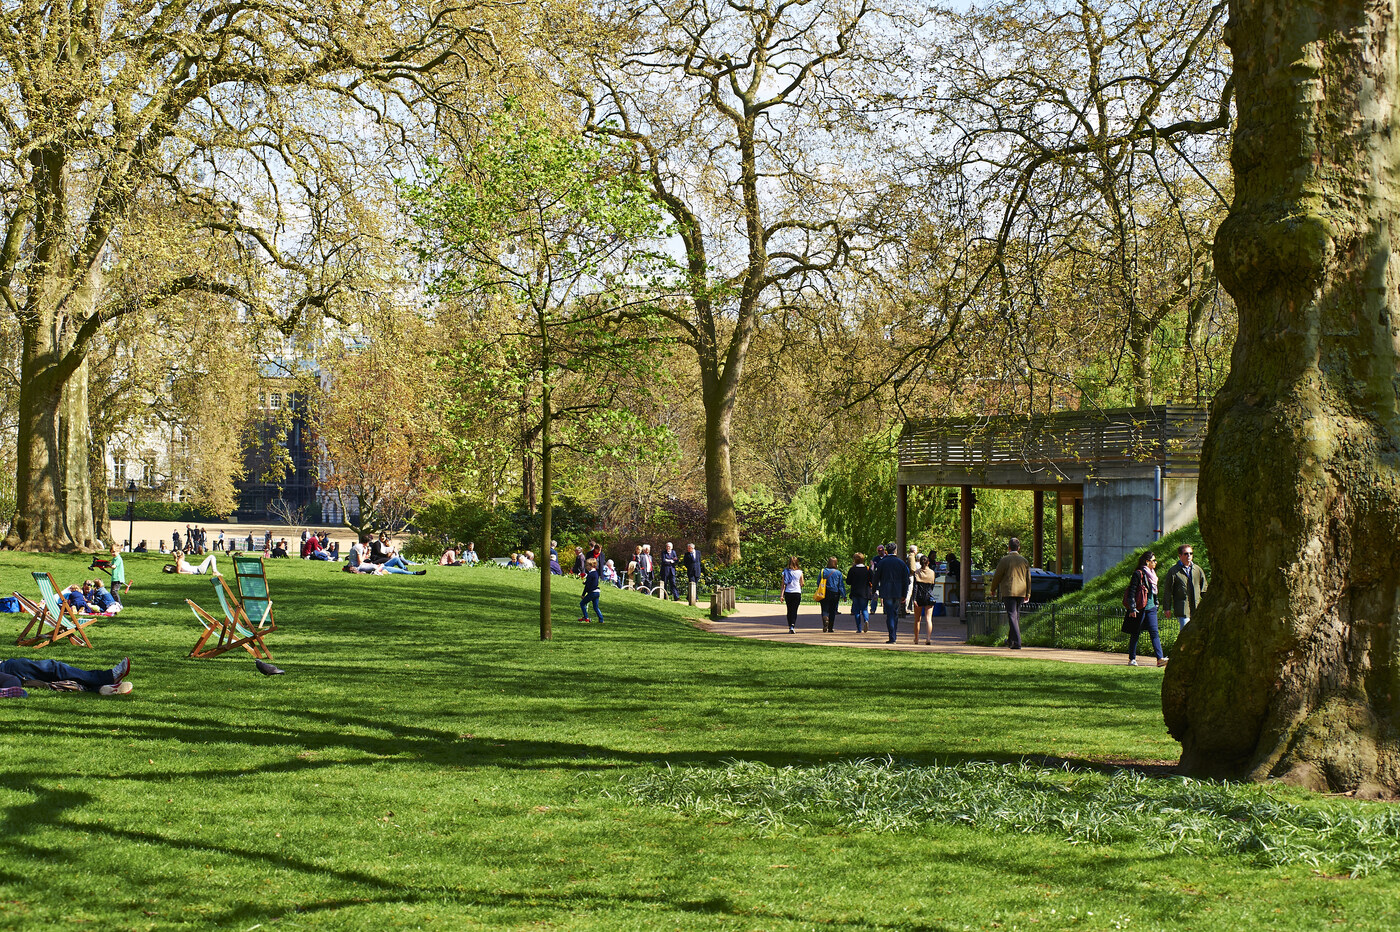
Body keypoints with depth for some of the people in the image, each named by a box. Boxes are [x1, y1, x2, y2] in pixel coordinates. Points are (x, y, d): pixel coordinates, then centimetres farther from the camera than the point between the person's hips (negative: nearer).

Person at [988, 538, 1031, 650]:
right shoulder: (1024, 561, 8)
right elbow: (1028, 578, 12)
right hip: (1021, 592, 5)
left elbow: (997, 576, -2)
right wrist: (1027, 594, 20)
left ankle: (1017, 642, -17)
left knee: (1012, 616, -7)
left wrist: (993, 589, 15)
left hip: (1008, 591, -5)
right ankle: (1011, 640, 26)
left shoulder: (1004, 560, -7)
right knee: (1016, 616, 16)